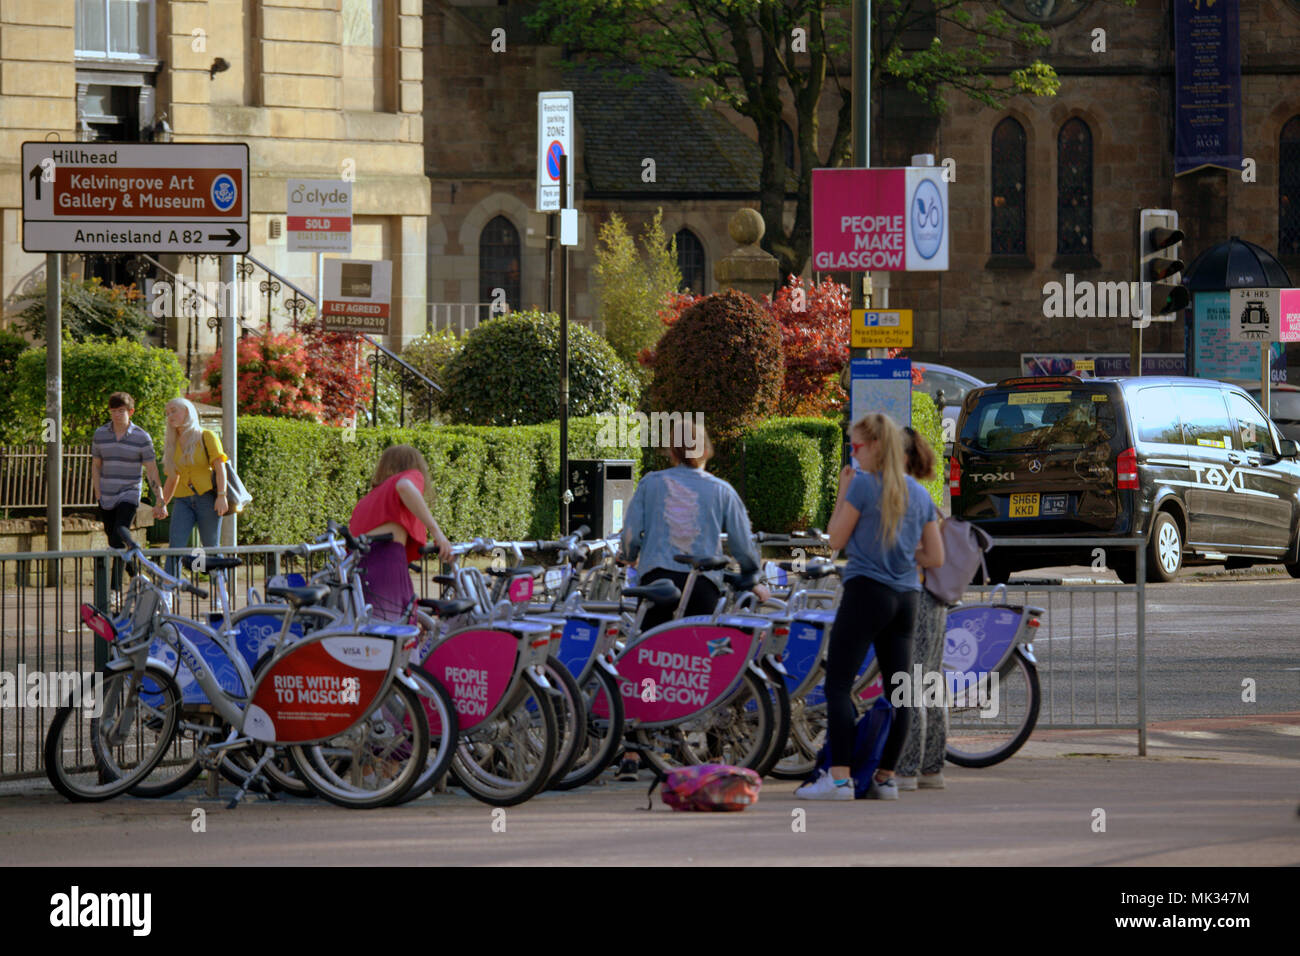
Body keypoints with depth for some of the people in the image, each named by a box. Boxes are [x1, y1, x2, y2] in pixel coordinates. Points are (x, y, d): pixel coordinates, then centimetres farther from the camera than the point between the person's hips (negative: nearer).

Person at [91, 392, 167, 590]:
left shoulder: (142, 438, -4)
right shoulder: (100, 434, 5)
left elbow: (152, 471, -1)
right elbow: (95, 466, 13)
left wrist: (159, 502, -4)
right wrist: (98, 495, 5)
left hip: (129, 496, -4)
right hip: (106, 499, 4)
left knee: (118, 539, -18)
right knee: (113, 543, 7)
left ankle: (115, 589, -19)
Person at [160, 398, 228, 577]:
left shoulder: (206, 437, 1)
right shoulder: (173, 444, 16)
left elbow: (220, 467, -6)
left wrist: (221, 496, -18)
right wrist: (162, 503, 17)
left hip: (207, 499, -4)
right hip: (183, 501, 4)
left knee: (211, 548, 1)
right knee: (175, 546, -12)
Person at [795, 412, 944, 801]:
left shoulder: (863, 485, -8)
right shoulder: (919, 493, 11)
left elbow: (837, 539, -2)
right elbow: (935, 557, 11)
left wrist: (842, 492, 6)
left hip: (866, 591, -7)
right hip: (906, 598, 7)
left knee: (838, 685, -7)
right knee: (897, 690, 8)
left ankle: (839, 777, -15)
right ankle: (885, 777, 11)